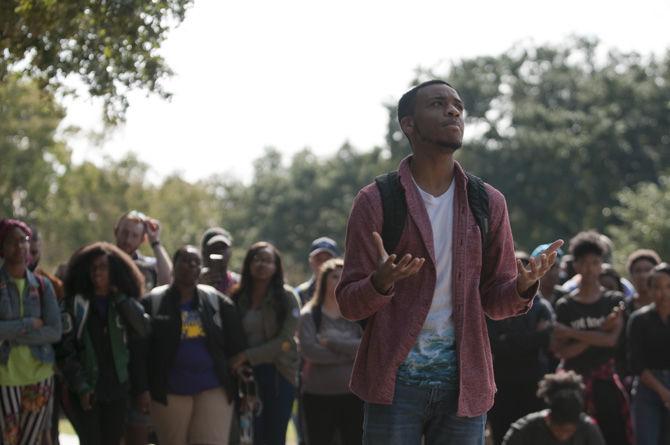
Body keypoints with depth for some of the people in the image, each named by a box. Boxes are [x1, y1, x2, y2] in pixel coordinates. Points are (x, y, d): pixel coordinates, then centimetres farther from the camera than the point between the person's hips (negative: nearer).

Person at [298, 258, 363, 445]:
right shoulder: (309, 315, 1)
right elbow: (309, 350, -15)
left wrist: (333, 342, -15)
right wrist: (350, 354, -12)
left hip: (353, 395, 1)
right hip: (318, 396, -1)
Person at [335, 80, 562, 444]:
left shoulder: (488, 203, 9)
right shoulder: (376, 202, -1)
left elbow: (495, 302, 10)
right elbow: (348, 303, -3)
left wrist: (524, 286, -13)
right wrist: (382, 282, -25)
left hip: (463, 381, 3)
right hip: (396, 377, -3)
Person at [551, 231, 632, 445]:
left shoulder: (614, 301, 6)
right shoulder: (565, 306, 3)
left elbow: (611, 339, -10)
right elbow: (562, 351, -6)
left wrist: (570, 333, -11)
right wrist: (599, 333, -13)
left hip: (605, 381, 1)